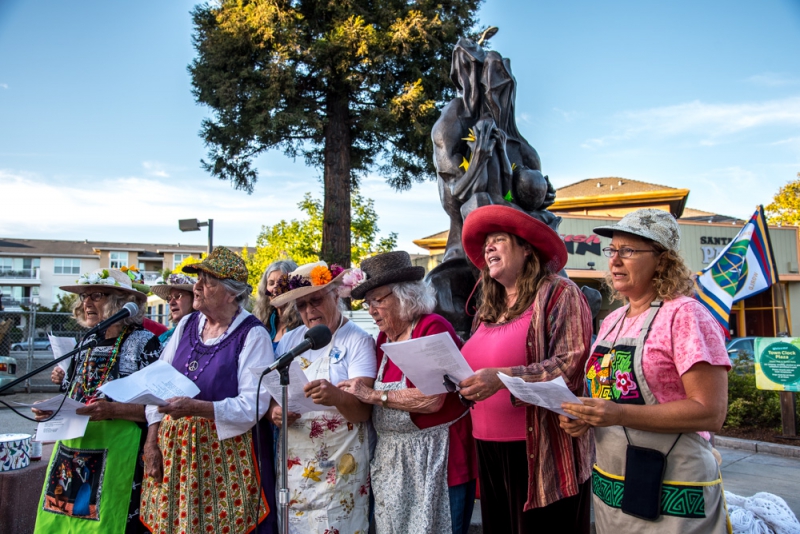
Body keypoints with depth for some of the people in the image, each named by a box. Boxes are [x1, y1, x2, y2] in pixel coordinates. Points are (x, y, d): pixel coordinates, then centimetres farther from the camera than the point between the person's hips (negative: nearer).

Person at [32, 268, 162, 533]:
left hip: (117, 450, -6)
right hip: (72, 447, 7)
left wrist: (114, 410, -24)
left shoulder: (144, 343, -10)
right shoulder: (88, 343, 10)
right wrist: (52, 409, 2)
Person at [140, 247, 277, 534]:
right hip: (174, 448, 6)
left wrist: (195, 407, -28)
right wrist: (152, 440, 1)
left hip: (224, 451, -5)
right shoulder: (187, 324, 6)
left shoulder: (253, 334, -13)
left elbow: (253, 405, -18)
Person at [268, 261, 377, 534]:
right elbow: (271, 394, 9)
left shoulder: (358, 341, -7)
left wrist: (336, 397, -35)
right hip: (293, 465, 4)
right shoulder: (289, 341, 7)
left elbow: (363, 409, -15)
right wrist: (275, 412, -14)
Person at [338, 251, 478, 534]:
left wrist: (373, 395, -17)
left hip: (438, 455, -7)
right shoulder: (384, 336, 8)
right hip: (392, 457, 7)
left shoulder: (433, 328, -14)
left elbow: (432, 400, -23)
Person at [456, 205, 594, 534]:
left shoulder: (558, 293, -6)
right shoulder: (488, 309, 16)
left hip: (542, 452, -7)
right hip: (490, 449, 7)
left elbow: (570, 364, -17)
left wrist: (504, 378, -27)